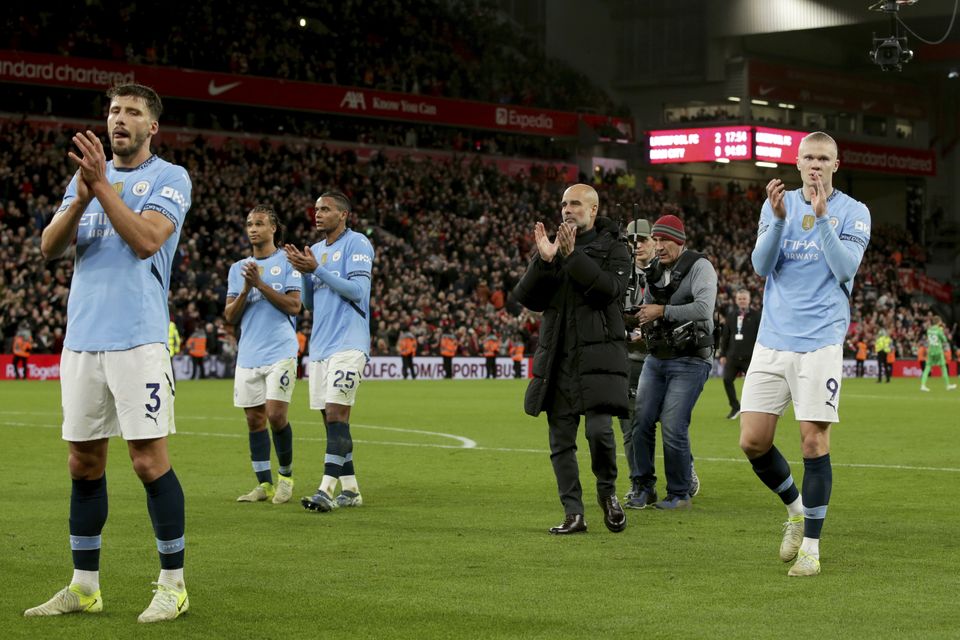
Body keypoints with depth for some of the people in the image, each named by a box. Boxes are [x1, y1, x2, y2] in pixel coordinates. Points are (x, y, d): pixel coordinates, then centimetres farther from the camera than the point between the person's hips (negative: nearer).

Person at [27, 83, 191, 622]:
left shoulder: (170, 178, 1)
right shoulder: (87, 174, 17)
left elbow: (145, 240, -15)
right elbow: (50, 248, 6)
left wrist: (102, 185, -16)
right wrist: (81, 198, -11)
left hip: (138, 339, -5)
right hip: (81, 336, 6)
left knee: (150, 459, -8)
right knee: (84, 463, 7)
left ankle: (173, 585, 2)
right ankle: (85, 587, 15)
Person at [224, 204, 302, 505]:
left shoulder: (287, 261, 2)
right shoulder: (238, 268, 15)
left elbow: (294, 305, -7)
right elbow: (230, 316, 9)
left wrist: (261, 284, -12)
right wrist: (246, 289, -7)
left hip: (280, 352, -5)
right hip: (248, 354, 5)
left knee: (276, 414, -12)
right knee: (254, 419, 2)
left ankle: (286, 476, 7)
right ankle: (264, 484, 8)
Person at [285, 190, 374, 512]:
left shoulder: (357, 244, -4)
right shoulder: (316, 250, 19)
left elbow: (358, 290, -15)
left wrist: (317, 269, -16)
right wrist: (304, 273, 1)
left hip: (347, 344, -8)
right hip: (320, 345, 8)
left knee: (336, 415, -15)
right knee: (332, 419, 7)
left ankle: (326, 489, -20)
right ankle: (350, 489, 12)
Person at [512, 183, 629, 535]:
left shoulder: (613, 248, 5)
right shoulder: (552, 246, 15)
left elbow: (610, 288, -13)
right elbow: (526, 297, 6)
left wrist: (573, 255, -16)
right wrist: (544, 261, -10)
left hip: (598, 354, -4)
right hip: (558, 357, 4)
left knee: (599, 430, -17)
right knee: (561, 440, 3)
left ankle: (608, 490, 10)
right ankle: (573, 513, 10)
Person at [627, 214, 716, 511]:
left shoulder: (700, 267, -9)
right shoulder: (654, 272, 11)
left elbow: (704, 309, -24)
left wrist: (662, 311, -19)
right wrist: (641, 324, 3)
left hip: (689, 361, -6)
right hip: (656, 358, 7)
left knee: (673, 427, -11)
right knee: (642, 421, -2)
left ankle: (680, 492, 3)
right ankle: (645, 488, 9)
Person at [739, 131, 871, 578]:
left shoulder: (853, 212, 1)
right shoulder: (778, 204, 10)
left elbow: (845, 267, -13)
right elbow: (761, 266, -2)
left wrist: (821, 216, -21)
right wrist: (778, 218, -16)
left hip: (820, 342, -3)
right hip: (772, 340, 3)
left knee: (814, 441, -5)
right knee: (753, 441, 0)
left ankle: (810, 546, 5)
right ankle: (796, 508, 26)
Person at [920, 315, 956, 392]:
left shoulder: (929, 329, 2)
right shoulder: (939, 330, -14)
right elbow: (944, 340, -5)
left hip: (930, 351, 4)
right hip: (938, 351, -4)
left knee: (927, 367, 4)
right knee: (943, 367, 10)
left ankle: (923, 385, -10)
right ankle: (948, 385, 21)